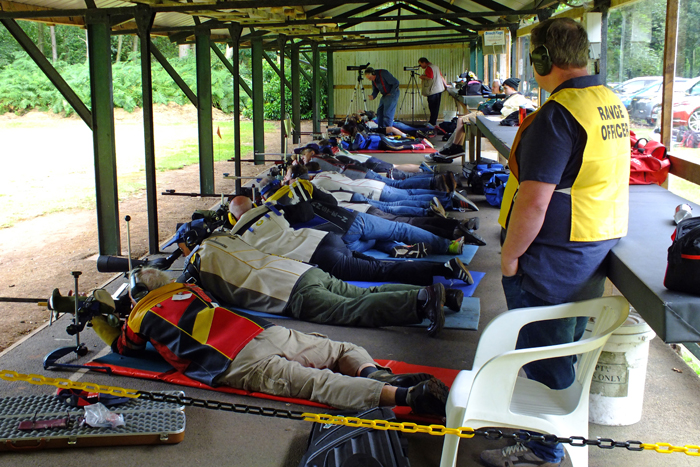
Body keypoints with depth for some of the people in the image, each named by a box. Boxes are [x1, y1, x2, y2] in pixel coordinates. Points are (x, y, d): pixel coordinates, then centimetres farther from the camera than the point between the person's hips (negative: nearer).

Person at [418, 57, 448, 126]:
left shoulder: (428, 68, -11)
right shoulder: (435, 67, 20)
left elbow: (430, 77, -24)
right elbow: (441, 77, 24)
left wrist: (422, 76, -9)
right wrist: (445, 85, 31)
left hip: (433, 91, -10)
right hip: (439, 89, 10)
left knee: (433, 107, -7)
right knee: (436, 106, 13)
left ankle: (433, 122, -5)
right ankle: (433, 121, 20)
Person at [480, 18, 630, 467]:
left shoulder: (557, 114, -23)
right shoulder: (612, 102, 7)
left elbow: (534, 200, -26)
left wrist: (509, 255, -15)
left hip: (555, 256, -10)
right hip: (599, 245, 10)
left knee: (543, 353, 3)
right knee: (570, 344, 23)